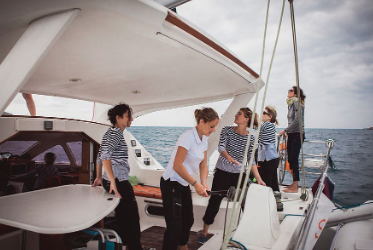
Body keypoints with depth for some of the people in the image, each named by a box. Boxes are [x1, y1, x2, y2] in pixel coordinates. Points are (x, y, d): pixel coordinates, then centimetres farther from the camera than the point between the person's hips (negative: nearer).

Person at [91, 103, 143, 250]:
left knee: (122, 216, 18)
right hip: (119, 182, -10)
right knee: (132, 217, 0)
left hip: (112, 181, 10)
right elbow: (105, 155, -27)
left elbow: (100, 156, 21)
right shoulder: (116, 132, -14)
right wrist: (113, 181, -26)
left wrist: (99, 177, 28)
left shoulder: (110, 132, 15)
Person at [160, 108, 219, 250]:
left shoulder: (204, 139, 3)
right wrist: (196, 184, -25)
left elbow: (203, 165, 6)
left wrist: (204, 183, -10)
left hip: (184, 185, 9)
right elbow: (177, 165, -27)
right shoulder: (188, 137, -24)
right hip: (171, 184, -9)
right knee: (175, 226, -7)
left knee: (188, 220, 23)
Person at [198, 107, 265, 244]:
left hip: (239, 174, 2)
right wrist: (229, 157, -39)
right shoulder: (227, 130, -4)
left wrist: (259, 179, -6)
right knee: (214, 202, 2)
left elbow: (250, 160, 2)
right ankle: (204, 232, 20)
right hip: (222, 173, -1)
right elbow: (220, 147, -18)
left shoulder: (251, 138, 1)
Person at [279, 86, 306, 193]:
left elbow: (297, 120, -19)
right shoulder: (290, 104, 17)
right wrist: (288, 132, 13)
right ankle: (294, 183, 22)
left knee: (294, 159, -9)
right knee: (290, 159, 11)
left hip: (297, 134, -9)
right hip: (291, 134, 9)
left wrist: (285, 130, -15)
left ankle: (295, 187, -4)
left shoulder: (297, 103, -11)